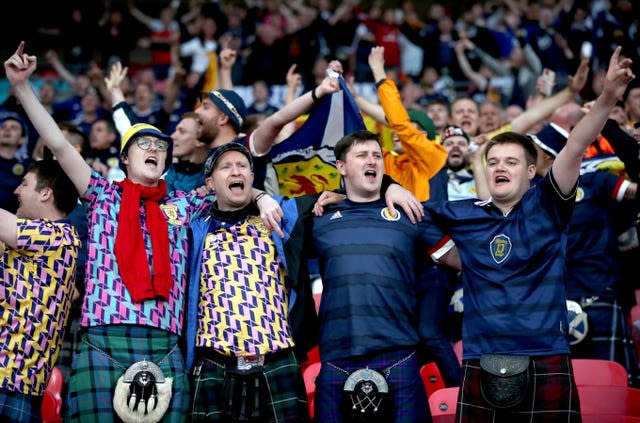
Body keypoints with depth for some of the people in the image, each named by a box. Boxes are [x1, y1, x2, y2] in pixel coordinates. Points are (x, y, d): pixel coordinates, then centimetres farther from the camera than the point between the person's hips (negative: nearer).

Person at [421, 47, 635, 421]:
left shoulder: (546, 207, 3)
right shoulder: (463, 215, 10)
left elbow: (576, 149, -9)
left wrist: (608, 98, -20)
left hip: (546, 364, -2)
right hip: (482, 367, 2)